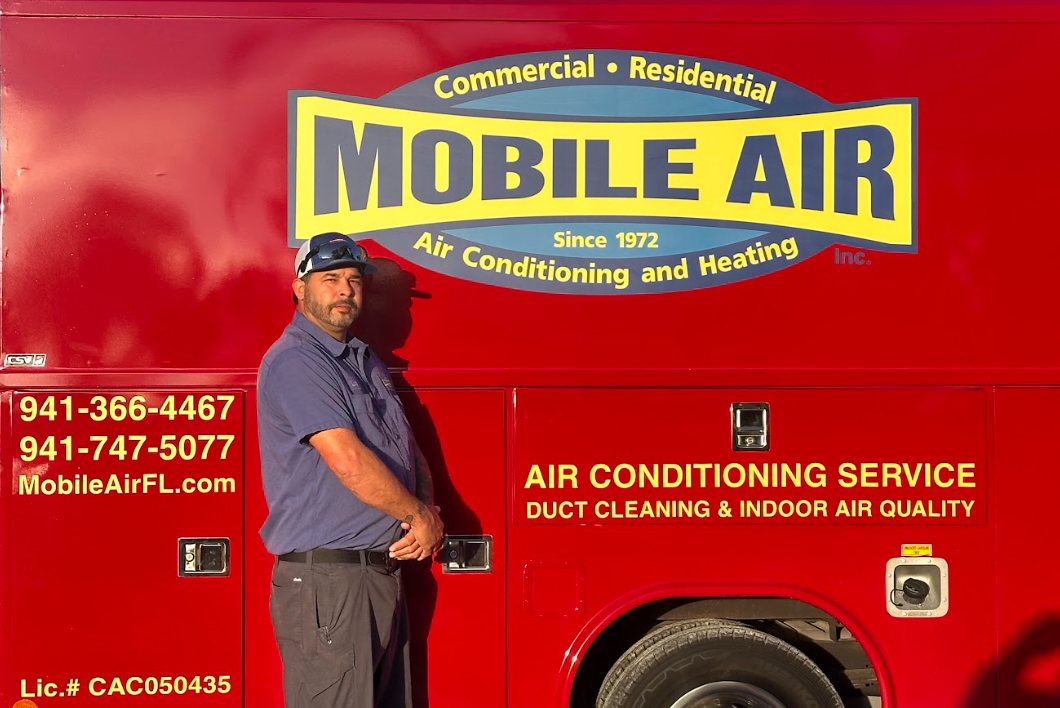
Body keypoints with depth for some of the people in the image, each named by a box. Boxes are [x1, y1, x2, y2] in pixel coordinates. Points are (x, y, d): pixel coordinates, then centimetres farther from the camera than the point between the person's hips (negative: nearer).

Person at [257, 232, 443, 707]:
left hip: (385, 574, 9)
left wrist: (425, 515, -3)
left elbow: (410, 454, 17)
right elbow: (349, 462, -21)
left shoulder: (366, 363, 17)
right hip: (325, 578, -9)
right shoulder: (294, 361, -12)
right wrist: (419, 515, -9)